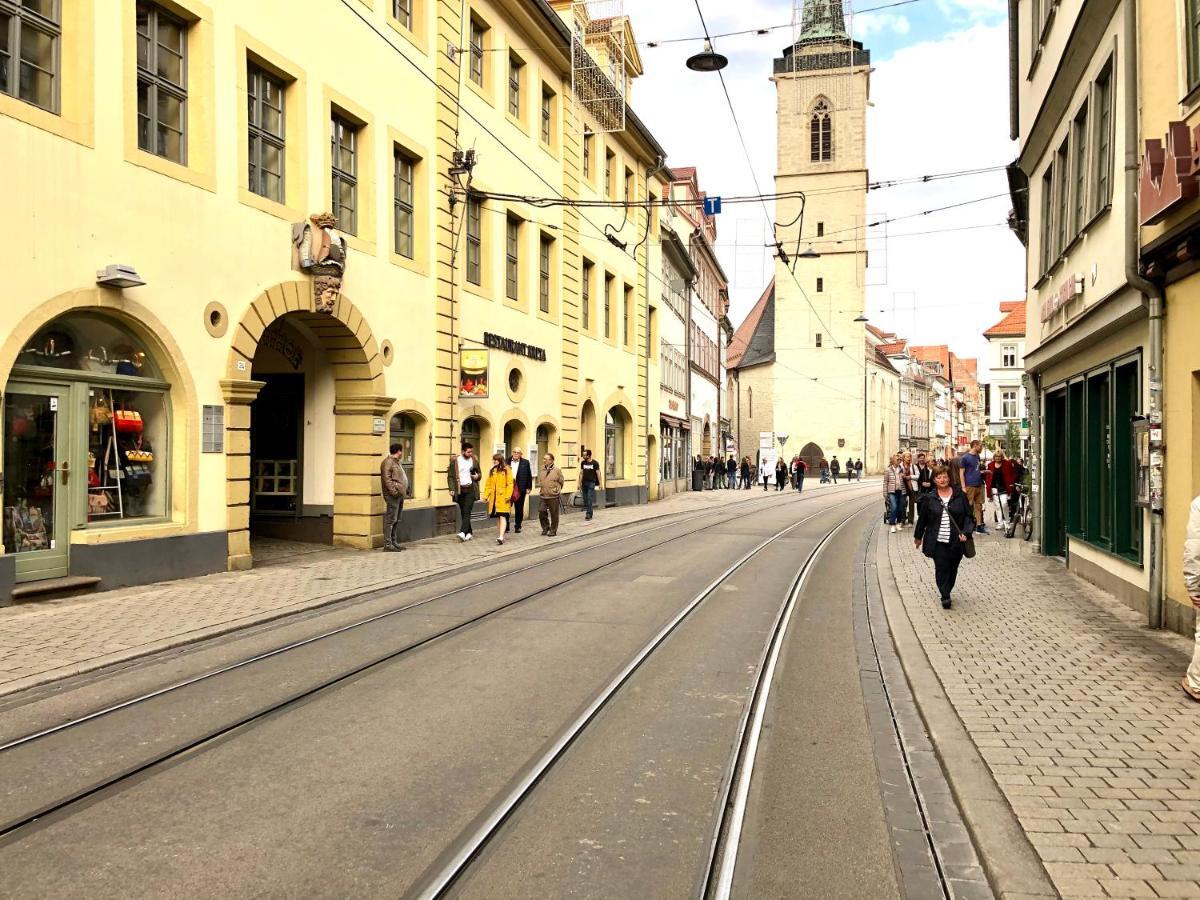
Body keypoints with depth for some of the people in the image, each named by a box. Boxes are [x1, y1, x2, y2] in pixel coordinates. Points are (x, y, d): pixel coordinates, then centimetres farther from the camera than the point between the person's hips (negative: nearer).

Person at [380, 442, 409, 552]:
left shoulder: (396, 462, 21)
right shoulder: (388, 461, -9)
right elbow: (386, 478, -17)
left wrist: (405, 490, 16)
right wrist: (394, 491, -22)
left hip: (400, 495, 10)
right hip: (393, 495, -10)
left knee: (397, 520, 12)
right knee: (391, 520, -10)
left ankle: (394, 542, 18)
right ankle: (387, 544, -10)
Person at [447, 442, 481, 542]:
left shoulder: (474, 460, 5)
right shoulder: (455, 461, -1)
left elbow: (479, 473, 17)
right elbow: (450, 476, 0)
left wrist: (477, 476, -7)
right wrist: (451, 489, -10)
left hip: (470, 489, -1)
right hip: (460, 490, 1)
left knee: (467, 511, -12)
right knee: (463, 513, 7)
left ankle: (463, 532, -19)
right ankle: (469, 532, 18)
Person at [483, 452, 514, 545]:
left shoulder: (507, 470, -3)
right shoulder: (492, 471, 12)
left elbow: (510, 484, -7)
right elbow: (488, 484, 13)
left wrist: (508, 496, -15)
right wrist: (485, 495, 5)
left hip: (503, 498, -5)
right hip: (494, 498, 5)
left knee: (502, 516, -12)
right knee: (497, 517, 10)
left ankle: (501, 537, -19)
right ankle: (499, 536, 18)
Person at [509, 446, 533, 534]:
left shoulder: (525, 462, 3)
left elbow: (529, 476, 3)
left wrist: (529, 487, -1)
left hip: (520, 489, 0)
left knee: (519, 509, 7)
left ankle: (517, 526, 18)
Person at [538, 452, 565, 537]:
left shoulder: (557, 470, -8)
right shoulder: (543, 469, 8)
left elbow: (561, 482, -1)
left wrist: (556, 490, 2)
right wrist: (542, 490, 15)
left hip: (553, 496, -5)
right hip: (544, 496, 5)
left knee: (554, 515, 4)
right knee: (541, 512, 2)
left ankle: (553, 531, 16)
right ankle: (545, 528, 21)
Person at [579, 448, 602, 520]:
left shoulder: (595, 463, -5)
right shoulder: (583, 463, 7)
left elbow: (598, 473, -3)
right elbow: (581, 473, 12)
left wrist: (600, 484, -6)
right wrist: (579, 483, 8)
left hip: (591, 483, -4)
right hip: (584, 483, 4)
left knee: (589, 499, -11)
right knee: (585, 499, 6)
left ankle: (589, 514, -12)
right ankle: (586, 511, 17)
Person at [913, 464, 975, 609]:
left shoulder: (960, 496, 1)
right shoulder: (929, 498, 1)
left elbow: (968, 516, 1)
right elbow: (922, 519, 10)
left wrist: (965, 532, -13)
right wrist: (918, 536, 17)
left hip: (956, 541, 1)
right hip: (937, 541, -1)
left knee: (952, 568, 12)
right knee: (941, 568, -9)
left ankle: (947, 592, 31)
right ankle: (945, 597, -7)